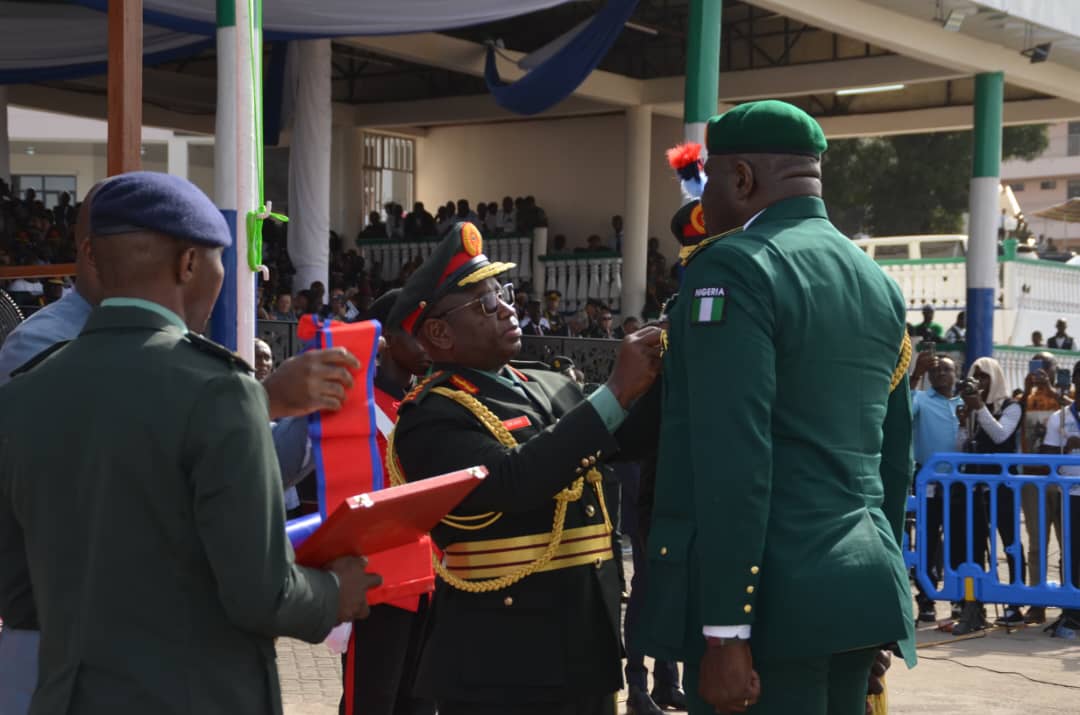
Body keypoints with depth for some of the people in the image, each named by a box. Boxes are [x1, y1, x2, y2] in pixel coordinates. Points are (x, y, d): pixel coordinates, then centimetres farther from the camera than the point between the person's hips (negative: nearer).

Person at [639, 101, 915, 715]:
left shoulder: (735, 266, -11)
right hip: (862, 589, 8)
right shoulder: (879, 283, 14)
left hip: (770, 599, -8)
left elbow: (732, 464, -19)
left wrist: (725, 633, -20)